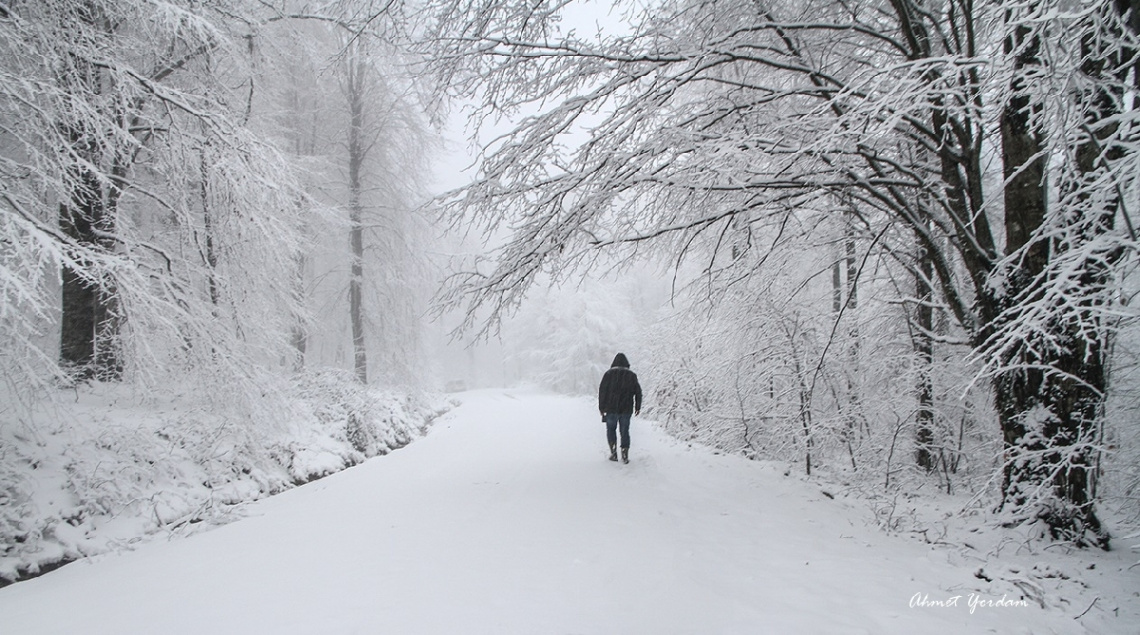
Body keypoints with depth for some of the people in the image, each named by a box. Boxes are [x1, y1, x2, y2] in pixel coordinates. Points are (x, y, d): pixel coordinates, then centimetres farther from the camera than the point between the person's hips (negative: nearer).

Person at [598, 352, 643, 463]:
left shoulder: (609, 373, 0)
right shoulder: (632, 375, 6)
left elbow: (602, 391, -2)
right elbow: (638, 392, 6)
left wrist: (601, 407, 3)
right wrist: (637, 407, 12)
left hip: (611, 409, -1)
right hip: (626, 409, 1)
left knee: (611, 429, 12)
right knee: (624, 431, 8)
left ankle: (613, 453, 2)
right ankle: (625, 455, 1)